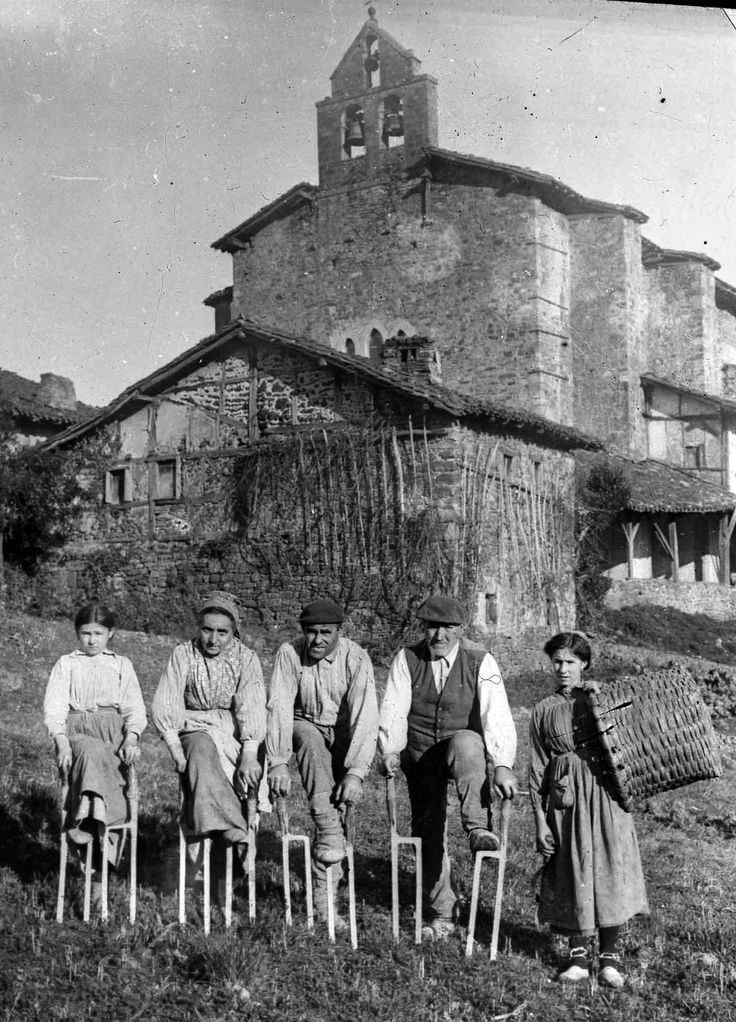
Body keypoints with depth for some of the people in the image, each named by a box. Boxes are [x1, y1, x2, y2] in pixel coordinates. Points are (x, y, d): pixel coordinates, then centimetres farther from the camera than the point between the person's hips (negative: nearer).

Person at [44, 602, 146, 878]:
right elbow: (54, 705, 5)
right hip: (76, 733, -1)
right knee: (93, 751, -36)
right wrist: (62, 742, -13)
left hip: (115, 733, 1)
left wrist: (130, 739, -8)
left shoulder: (122, 665, 21)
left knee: (94, 757, -33)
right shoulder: (66, 664, 18)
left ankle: (85, 822, -38)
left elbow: (135, 708, 12)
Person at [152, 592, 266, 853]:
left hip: (235, 733, 2)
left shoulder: (245, 658, 0)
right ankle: (235, 834, -46)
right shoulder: (183, 655, 2)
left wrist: (249, 753, -28)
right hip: (195, 729, -2)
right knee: (202, 749, -33)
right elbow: (164, 705, -5)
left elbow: (252, 707, -13)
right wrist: (175, 748, -20)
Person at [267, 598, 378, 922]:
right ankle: (330, 832, -40)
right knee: (310, 739, -34)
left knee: (339, 795, -20)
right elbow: (279, 708, -21)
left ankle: (322, 889, -6)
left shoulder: (356, 659, -19)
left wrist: (355, 773, -35)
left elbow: (364, 716, -25)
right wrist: (278, 763, -31)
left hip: (345, 735, 0)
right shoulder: (289, 654, -15)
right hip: (306, 726, 0)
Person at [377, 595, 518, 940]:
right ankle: (442, 915, 21)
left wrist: (503, 765, -35)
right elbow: (393, 711, -11)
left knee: (465, 743, -38)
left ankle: (478, 829, -35)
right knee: (427, 831, 5)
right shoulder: (406, 660, -5)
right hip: (420, 757, 3)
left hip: (465, 749, -3)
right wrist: (390, 751, -28)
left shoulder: (481, 663, -11)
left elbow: (496, 716, -22)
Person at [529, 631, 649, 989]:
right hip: (565, 796, 1)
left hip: (604, 792, 0)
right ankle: (578, 955, 15)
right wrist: (540, 820, 1)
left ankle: (609, 956, 10)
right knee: (572, 873, 2)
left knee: (610, 869, -3)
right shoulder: (543, 711, 8)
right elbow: (537, 769, 7)